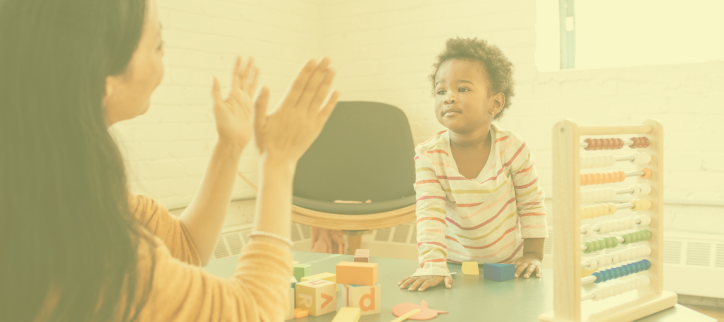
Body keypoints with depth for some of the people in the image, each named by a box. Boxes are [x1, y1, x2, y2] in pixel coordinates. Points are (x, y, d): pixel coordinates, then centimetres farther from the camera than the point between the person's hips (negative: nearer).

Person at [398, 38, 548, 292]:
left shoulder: (513, 149, -14)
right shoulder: (429, 156, -15)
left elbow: (531, 205, -3)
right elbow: (429, 215, -20)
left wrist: (533, 256, -6)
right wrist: (433, 267, -29)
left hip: (509, 265, 0)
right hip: (457, 265, 0)